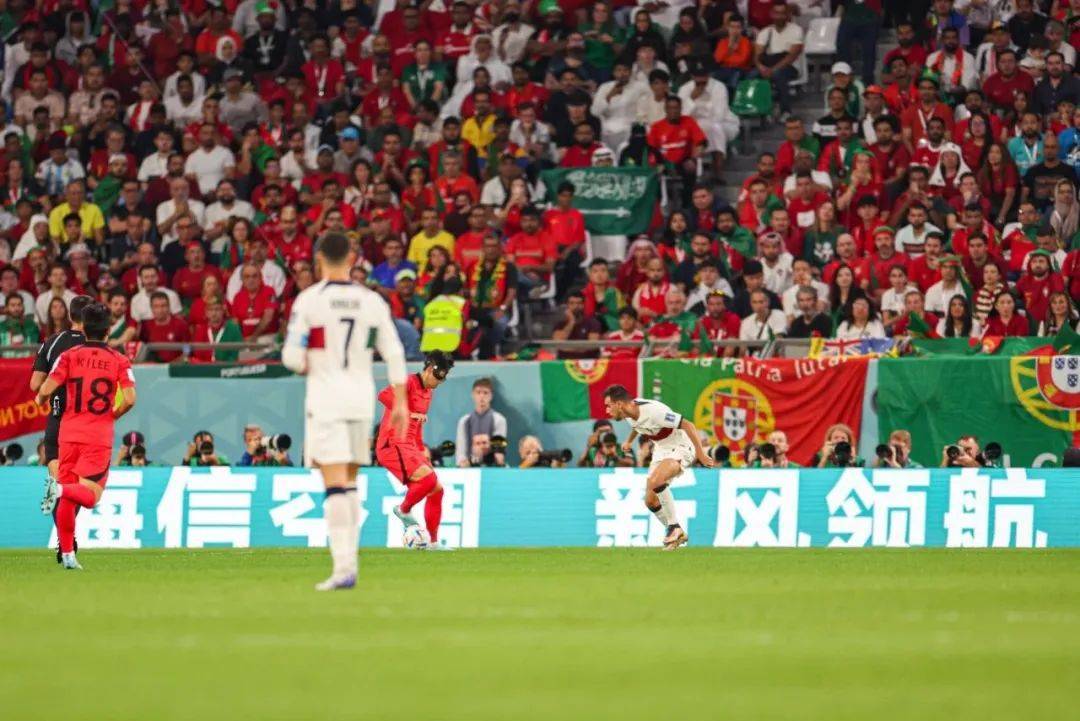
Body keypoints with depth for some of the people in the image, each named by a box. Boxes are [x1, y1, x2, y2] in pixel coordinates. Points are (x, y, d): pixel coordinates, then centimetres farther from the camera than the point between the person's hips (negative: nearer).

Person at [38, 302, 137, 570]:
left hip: (69, 432, 2)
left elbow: (45, 390, -8)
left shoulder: (69, 356, 1)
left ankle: (67, 553, 9)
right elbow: (129, 399, -10)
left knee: (67, 496, 11)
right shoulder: (119, 361, 1)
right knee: (90, 495, -2)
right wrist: (113, 415, 10)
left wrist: (40, 401, 15)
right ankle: (60, 488, -33)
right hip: (100, 435, -2)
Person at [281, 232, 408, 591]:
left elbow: (292, 356, -9)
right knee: (350, 483, 16)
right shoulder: (371, 301, 4)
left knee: (335, 485, -9)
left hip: (326, 399, -4)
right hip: (362, 398, 4)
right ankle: (349, 558, 19)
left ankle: (343, 566, -19)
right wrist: (400, 403, 10)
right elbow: (394, 354, 4)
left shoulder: (309, 299, -7)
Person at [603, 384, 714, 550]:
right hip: (661, 450, 9)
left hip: (681, 448, -9)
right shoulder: (629, 413, -4)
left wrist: (701, 454, -28)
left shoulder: (653, 411, -31)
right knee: (650, 501, 1)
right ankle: (677, 535, 17)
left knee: (653, 482, -32)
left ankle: (674, 527, -20)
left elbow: (687, 425, -28)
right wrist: (629, 441, 38)